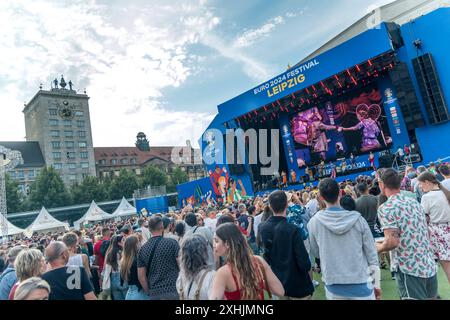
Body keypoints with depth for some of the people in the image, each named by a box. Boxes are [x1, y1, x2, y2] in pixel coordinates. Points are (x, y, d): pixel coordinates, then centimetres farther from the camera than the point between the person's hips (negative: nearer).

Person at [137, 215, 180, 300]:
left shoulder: (143, 249, 4)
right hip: (173, 291, -4)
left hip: (154, 294, 4)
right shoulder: (172, 243, -8)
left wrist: (149, 292, 16)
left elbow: (141, 276, 6)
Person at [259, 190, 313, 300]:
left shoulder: (262, 227, -9)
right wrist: (307, 266, -3)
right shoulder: (293, 230, -27)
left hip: (277, 282, 5)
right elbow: (304, 263, -23)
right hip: (297, 285, -5)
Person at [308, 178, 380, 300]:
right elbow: (371, 254, -4)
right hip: (361, 285, 0)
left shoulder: (314, 222, -10)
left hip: (334, 287, 0)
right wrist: (377, 283, 7)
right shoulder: (357, 219, -10)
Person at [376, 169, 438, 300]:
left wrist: (378, 247, -3)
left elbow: (392, 242, -23)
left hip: (410, 269, -7)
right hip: (430, 266, 7)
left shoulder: (385, 208, -15)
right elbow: (426, 233, 16)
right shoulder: (414, 202, 7)